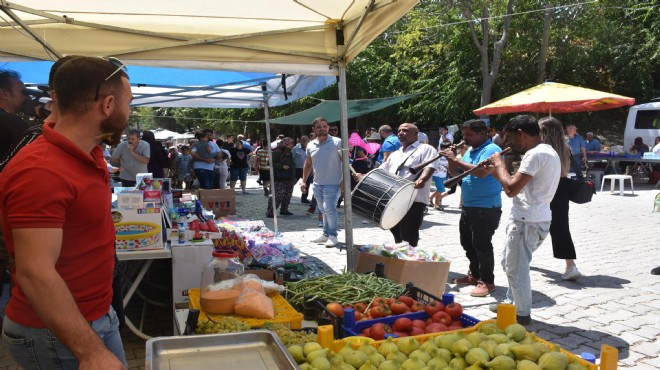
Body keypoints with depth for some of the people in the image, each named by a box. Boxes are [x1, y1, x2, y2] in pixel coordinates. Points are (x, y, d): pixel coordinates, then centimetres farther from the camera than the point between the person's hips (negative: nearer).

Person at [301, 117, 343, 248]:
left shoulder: (337, 142, -6)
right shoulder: (310, 145, 9)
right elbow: (308, 164, 20)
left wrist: (344, 180, -15)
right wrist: (304, 181, 14)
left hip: (332, 183, -6)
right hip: (317, 184, 6)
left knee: (329, 208, -14)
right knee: (323, 210, 13)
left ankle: (333, 236, 0)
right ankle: (326, 234, 24)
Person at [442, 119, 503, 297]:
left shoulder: (491, 149, -14)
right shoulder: (470, 151, 13)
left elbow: (481, 171, -29)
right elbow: (456, 172, 18)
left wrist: (456, 159, -25)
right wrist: (451, 159, -2)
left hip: (486, 208, -9)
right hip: (468, 206, 10)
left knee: (481, 245, -6)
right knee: (467, 243, 17)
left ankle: (487, 282, 5)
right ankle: (474, 274, 31)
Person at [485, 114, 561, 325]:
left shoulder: (536, 154, -19)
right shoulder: (547, 152, 15)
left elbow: (511, 189, -24)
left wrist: (499, 165, -10)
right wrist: (497, 173, 11)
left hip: (526, 221, -11)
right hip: (536, 218, 11)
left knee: (516, 269, 1)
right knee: (510, 263, 22)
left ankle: (522, 314, 13)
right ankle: (513, 303, 35)